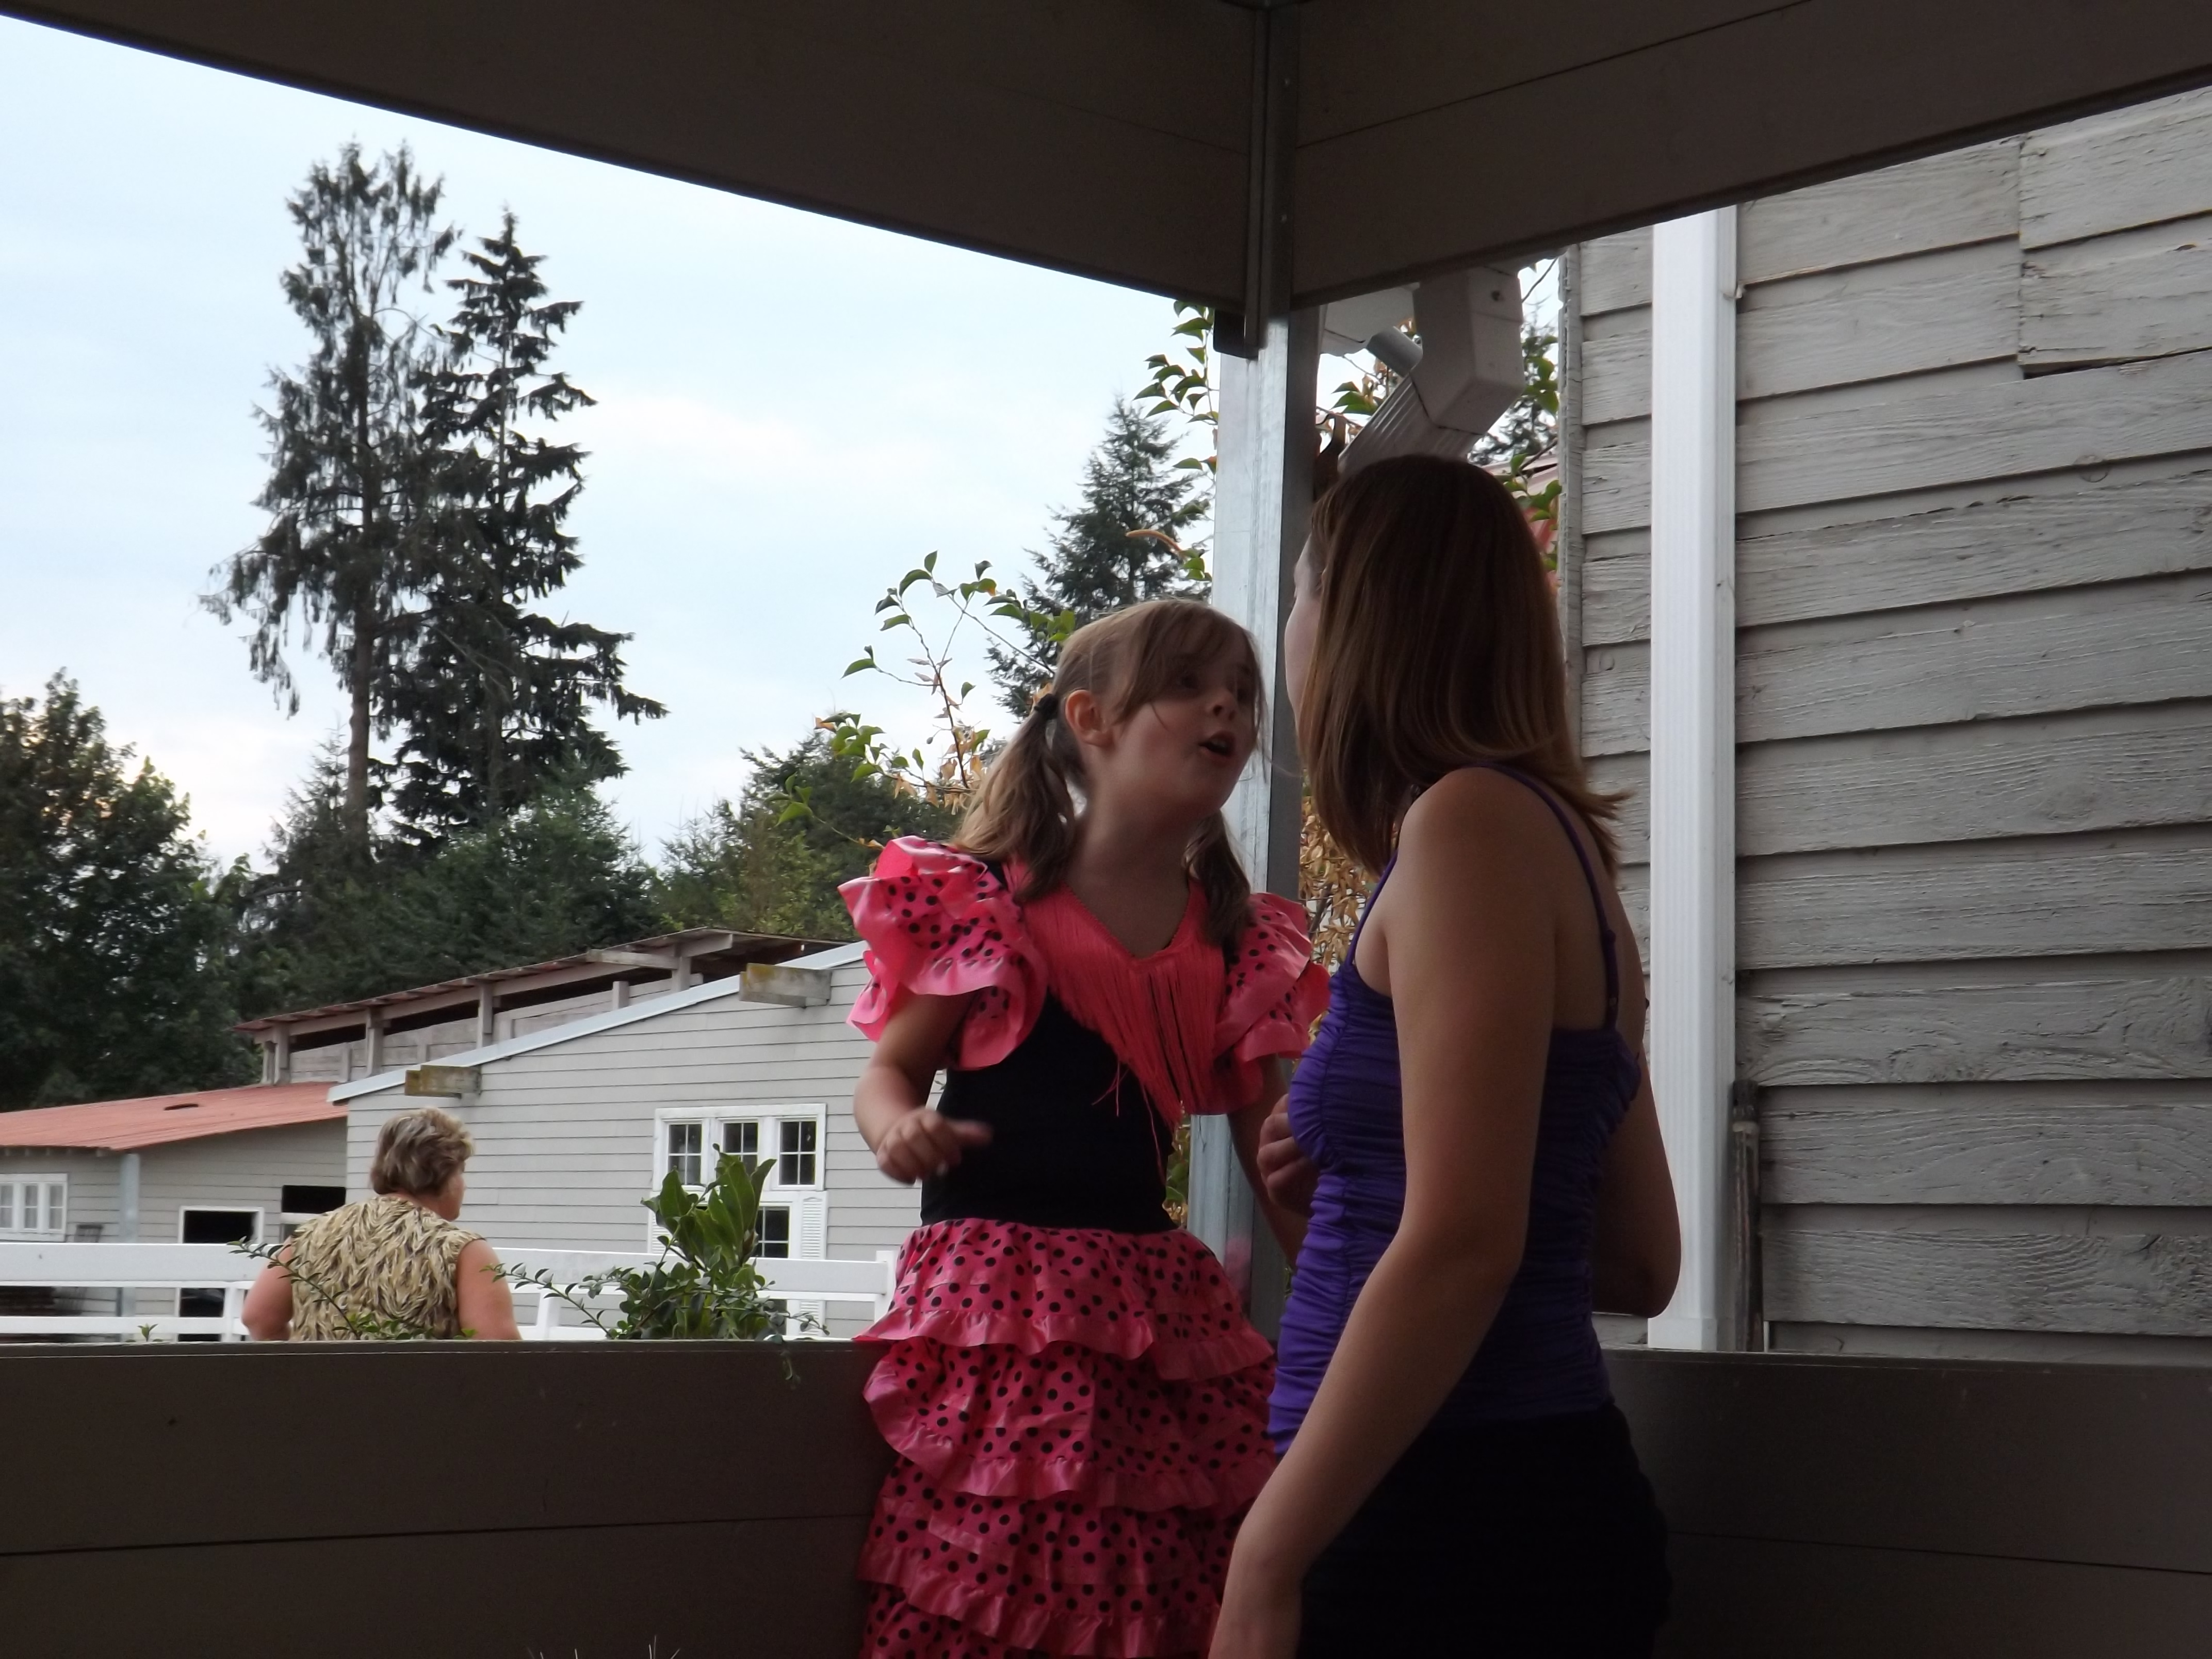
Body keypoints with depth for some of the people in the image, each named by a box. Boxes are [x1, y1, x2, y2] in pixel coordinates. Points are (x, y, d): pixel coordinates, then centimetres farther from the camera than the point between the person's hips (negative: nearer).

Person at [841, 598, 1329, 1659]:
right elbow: (890, 1069, 8)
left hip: (1156, 1302, 4)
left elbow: (1277, 1155, 14)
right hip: (997, 1286, -3)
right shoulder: (988, 903, 2)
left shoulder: (1239, 945, 12)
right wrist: (898, 1132, -15)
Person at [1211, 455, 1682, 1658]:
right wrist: (1348, 1175, 15)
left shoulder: (1473, 819, -12)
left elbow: (1462, 1243, -21)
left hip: (1454, 1526, -9)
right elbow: (1638, 1264, 18)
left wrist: (1265, 1562, -18)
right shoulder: (1557, 842, 14)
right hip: (1541, 1506, 9)